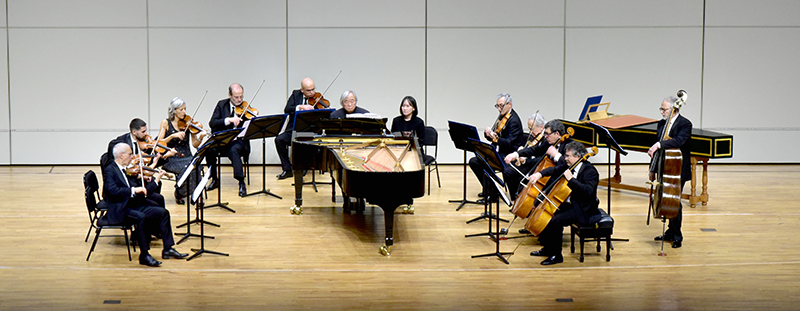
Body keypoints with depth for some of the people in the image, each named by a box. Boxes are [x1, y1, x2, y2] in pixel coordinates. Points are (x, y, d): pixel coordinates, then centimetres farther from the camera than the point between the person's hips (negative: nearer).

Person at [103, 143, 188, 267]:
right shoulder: (109, 170, -5)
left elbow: (142, 191, 15)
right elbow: (113, 190, -23)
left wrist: (156, 180, 7)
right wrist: (133, 190, -26)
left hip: (134, 205, 8)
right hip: (120, 210, -8)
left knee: (162, 212, -4)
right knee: (140, 217, -34)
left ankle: (168, 249, 0)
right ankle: (144, 255, -27)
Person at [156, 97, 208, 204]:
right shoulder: (166, 123, 3)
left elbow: (195, 145, 4)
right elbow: (159, 143, -7)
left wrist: (200, 138, -16)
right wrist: (173, 136, -19)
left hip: (187, 157, 2)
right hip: (171, 159, -2)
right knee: (186, 168, -33)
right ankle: (178, 194, -7)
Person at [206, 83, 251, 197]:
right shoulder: (222, 105, 5)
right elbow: (212, 123, -8)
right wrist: (228, 120, -23)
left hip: (238, 141, -2)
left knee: (233, 150, -36)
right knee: (209, 149, -27)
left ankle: (241, 183, -31)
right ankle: (214, 179, -6)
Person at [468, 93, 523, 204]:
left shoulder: (514, 120, -15)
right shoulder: (502, 116, 12)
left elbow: (509, 143, -24)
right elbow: (493, 136, 14)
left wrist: (495, 138, -39)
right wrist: (488, 133, -9)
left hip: (508, 155, -9)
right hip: (498, 152, 10)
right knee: (473, 161, 1)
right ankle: (487, 188, 12)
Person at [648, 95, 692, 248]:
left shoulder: (685, 124, -11)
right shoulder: (661, 124, 11)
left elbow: (679, 140, -31)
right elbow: (658, 148, 17)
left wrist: (659, 144, -40)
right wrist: (653, 169, 17)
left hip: (678, 170, -7)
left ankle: (677, 236, 3)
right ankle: (671, 232, 24)